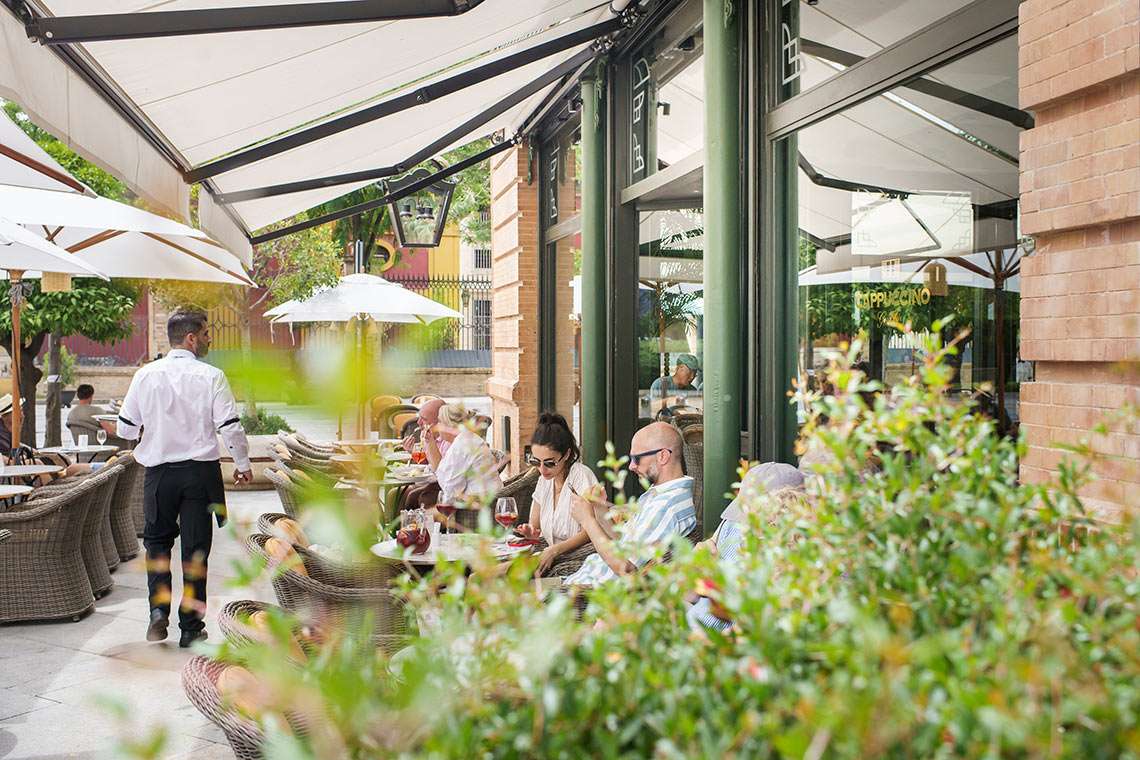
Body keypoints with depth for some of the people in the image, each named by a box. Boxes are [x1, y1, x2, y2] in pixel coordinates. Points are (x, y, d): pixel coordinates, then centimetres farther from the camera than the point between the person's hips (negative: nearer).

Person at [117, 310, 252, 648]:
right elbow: (231, 427, -11)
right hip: (201, 471, -2)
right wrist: (242, 464, 4)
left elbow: (125, 429, 5)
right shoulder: (211, 377, -9)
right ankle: (191, 628, 12)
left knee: (157, 539, 20)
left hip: (158, 471, 2)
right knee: (196, 548, 7)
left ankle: (158, 609, 4)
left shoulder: (145, 375, -1)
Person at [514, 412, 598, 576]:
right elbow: (535, 526, 19)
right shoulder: (544, 480, 11)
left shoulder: (582, 476, -10)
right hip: (553, 562, 6)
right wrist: (531, 531, -4)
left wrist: (554, 551, -28)